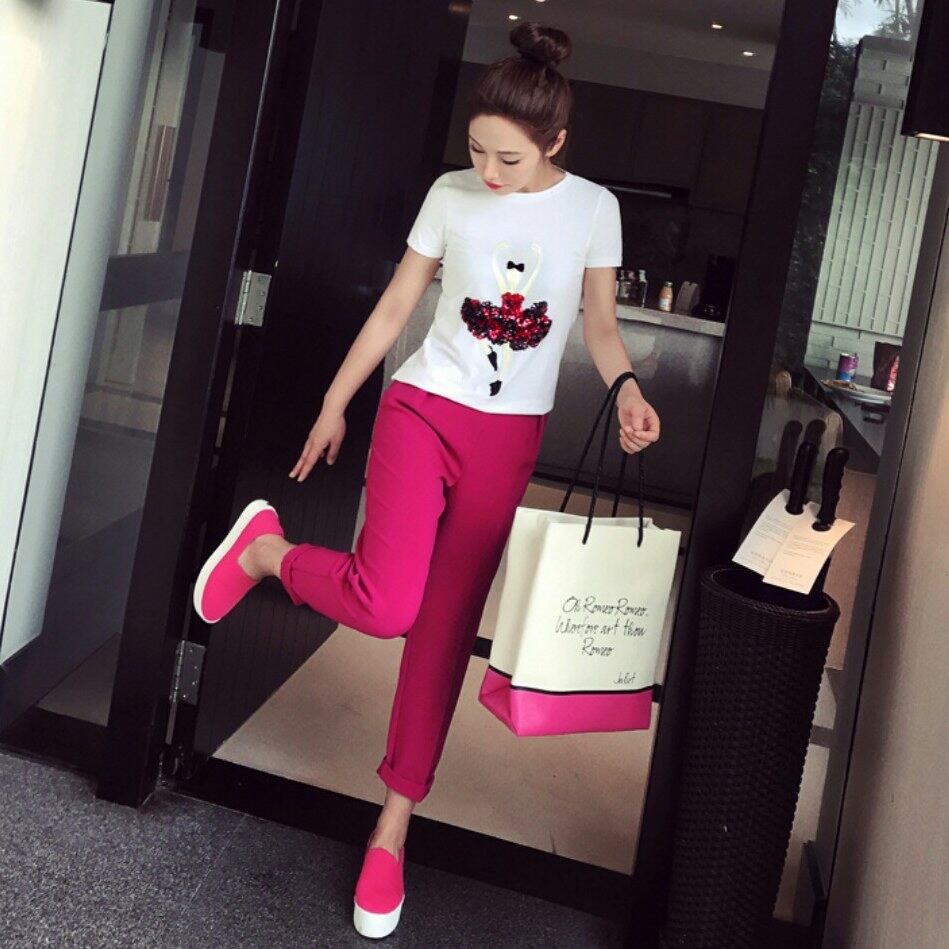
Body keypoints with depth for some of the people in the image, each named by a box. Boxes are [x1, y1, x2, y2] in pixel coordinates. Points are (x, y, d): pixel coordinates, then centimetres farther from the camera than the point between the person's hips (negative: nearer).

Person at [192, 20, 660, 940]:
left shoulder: (592, 207, 0)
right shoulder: (451, 195, -2)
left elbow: (600, 323, 6)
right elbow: (395, 306, 5)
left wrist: (625, 389, -14)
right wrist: (334, 403, 10)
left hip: (508, 439, 1)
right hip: (422, 409, -1)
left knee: (445, 629, 4)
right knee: (386, 605, -21)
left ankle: (394, 825, 15)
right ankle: (267, 548, 10)